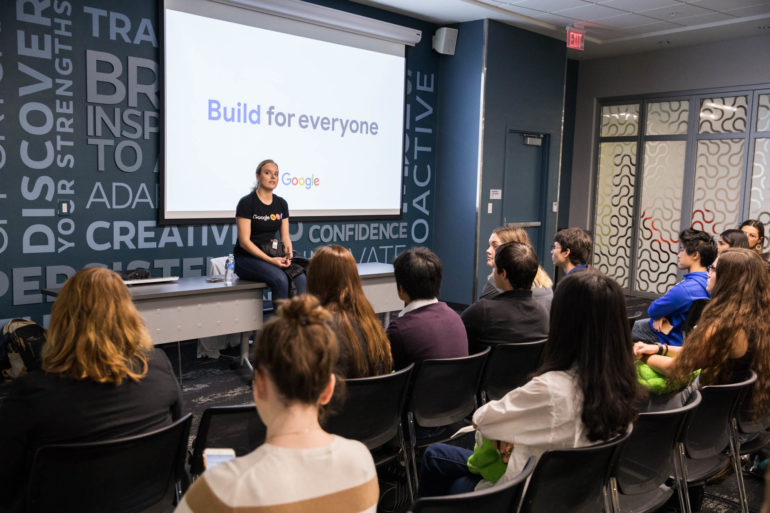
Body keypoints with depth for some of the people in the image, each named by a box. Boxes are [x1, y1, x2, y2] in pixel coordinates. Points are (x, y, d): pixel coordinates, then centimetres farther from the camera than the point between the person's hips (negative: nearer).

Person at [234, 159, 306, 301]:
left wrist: (288, 252, -13)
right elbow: (244, 241, -14)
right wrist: (270, 260, -24)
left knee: (301, 278, -24)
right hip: (247, 257, -5)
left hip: (272, 256, 5)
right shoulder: (247, 202, -9)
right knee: (280, 279, -33)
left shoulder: (281, 203, 10)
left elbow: (285, 236, 11)